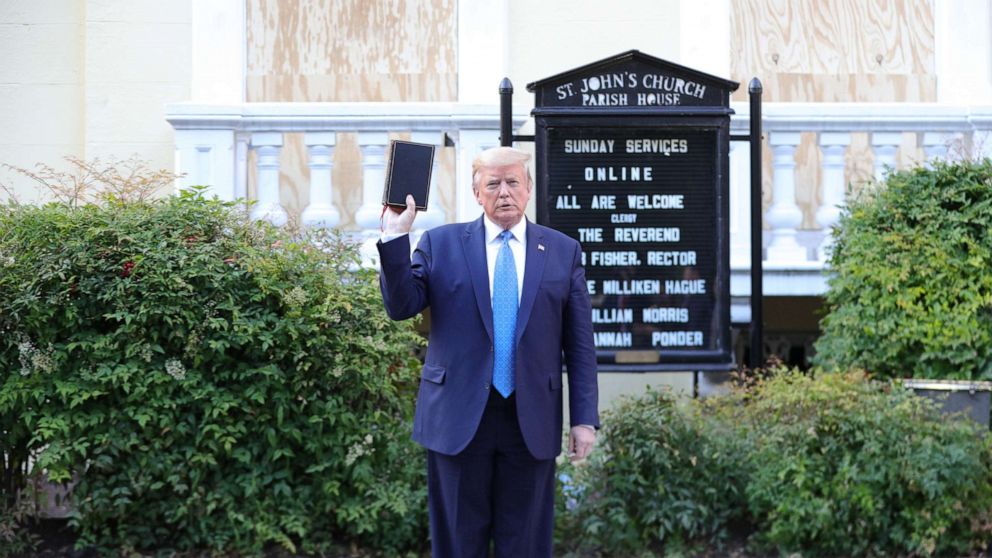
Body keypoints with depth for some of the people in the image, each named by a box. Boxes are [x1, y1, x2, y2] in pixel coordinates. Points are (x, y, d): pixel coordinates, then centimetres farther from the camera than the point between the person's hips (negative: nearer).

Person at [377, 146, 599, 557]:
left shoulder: (563, 252, 6)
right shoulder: (440, 243, 5)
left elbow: (580, 343, 5)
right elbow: (401, 306, -4)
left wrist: (584, 419, 0)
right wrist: (395, 238, -15)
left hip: (532, 422, 1)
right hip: (458, 418, 0)